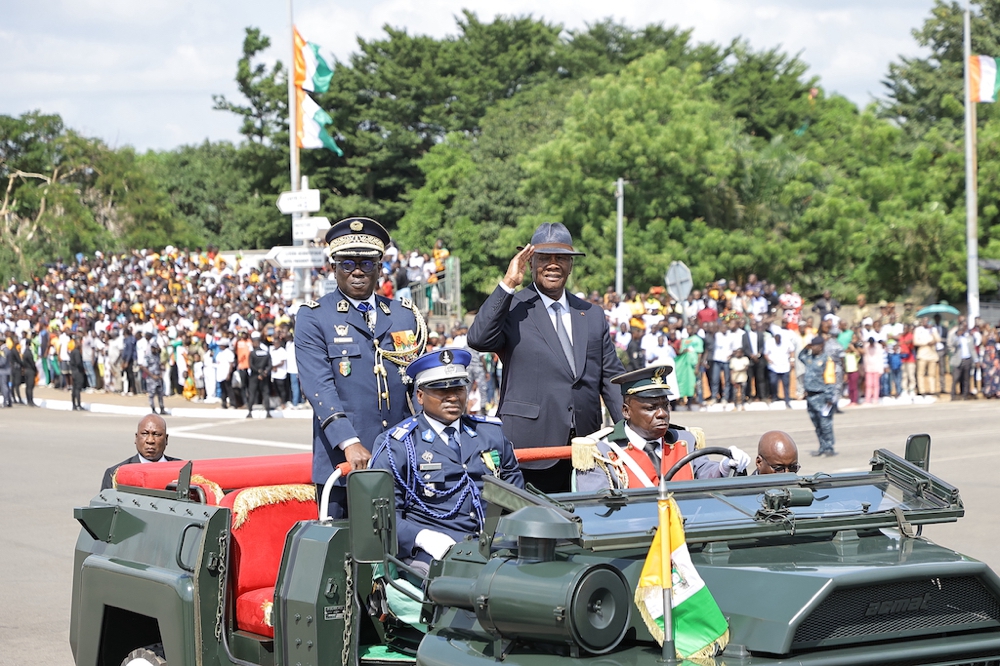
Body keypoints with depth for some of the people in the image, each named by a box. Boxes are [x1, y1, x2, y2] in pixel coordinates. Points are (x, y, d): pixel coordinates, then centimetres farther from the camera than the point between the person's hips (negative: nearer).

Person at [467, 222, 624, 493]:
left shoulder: (592, 315, 16)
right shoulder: (512, 309, 2)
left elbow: (611, 378, 16)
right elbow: (479, 339, -17)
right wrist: (507, 284, -16)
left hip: (585, 450, 4)